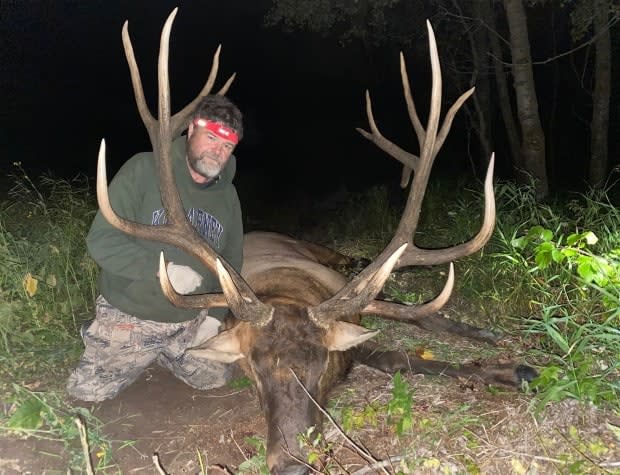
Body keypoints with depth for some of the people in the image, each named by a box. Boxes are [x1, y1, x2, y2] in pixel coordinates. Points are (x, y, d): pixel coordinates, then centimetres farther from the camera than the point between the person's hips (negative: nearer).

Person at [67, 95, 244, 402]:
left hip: (191, 324, 4)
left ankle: (158, 354, 36)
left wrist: (216, 314, 0)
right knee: (86, 392, 4)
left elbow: (232, 261, 10)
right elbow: (102, 240, -22)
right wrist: (165, 268, -32)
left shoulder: (228, 195, 0)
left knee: (215, 379, 12)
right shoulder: (143, 170, -17)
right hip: (129, 319, -4)